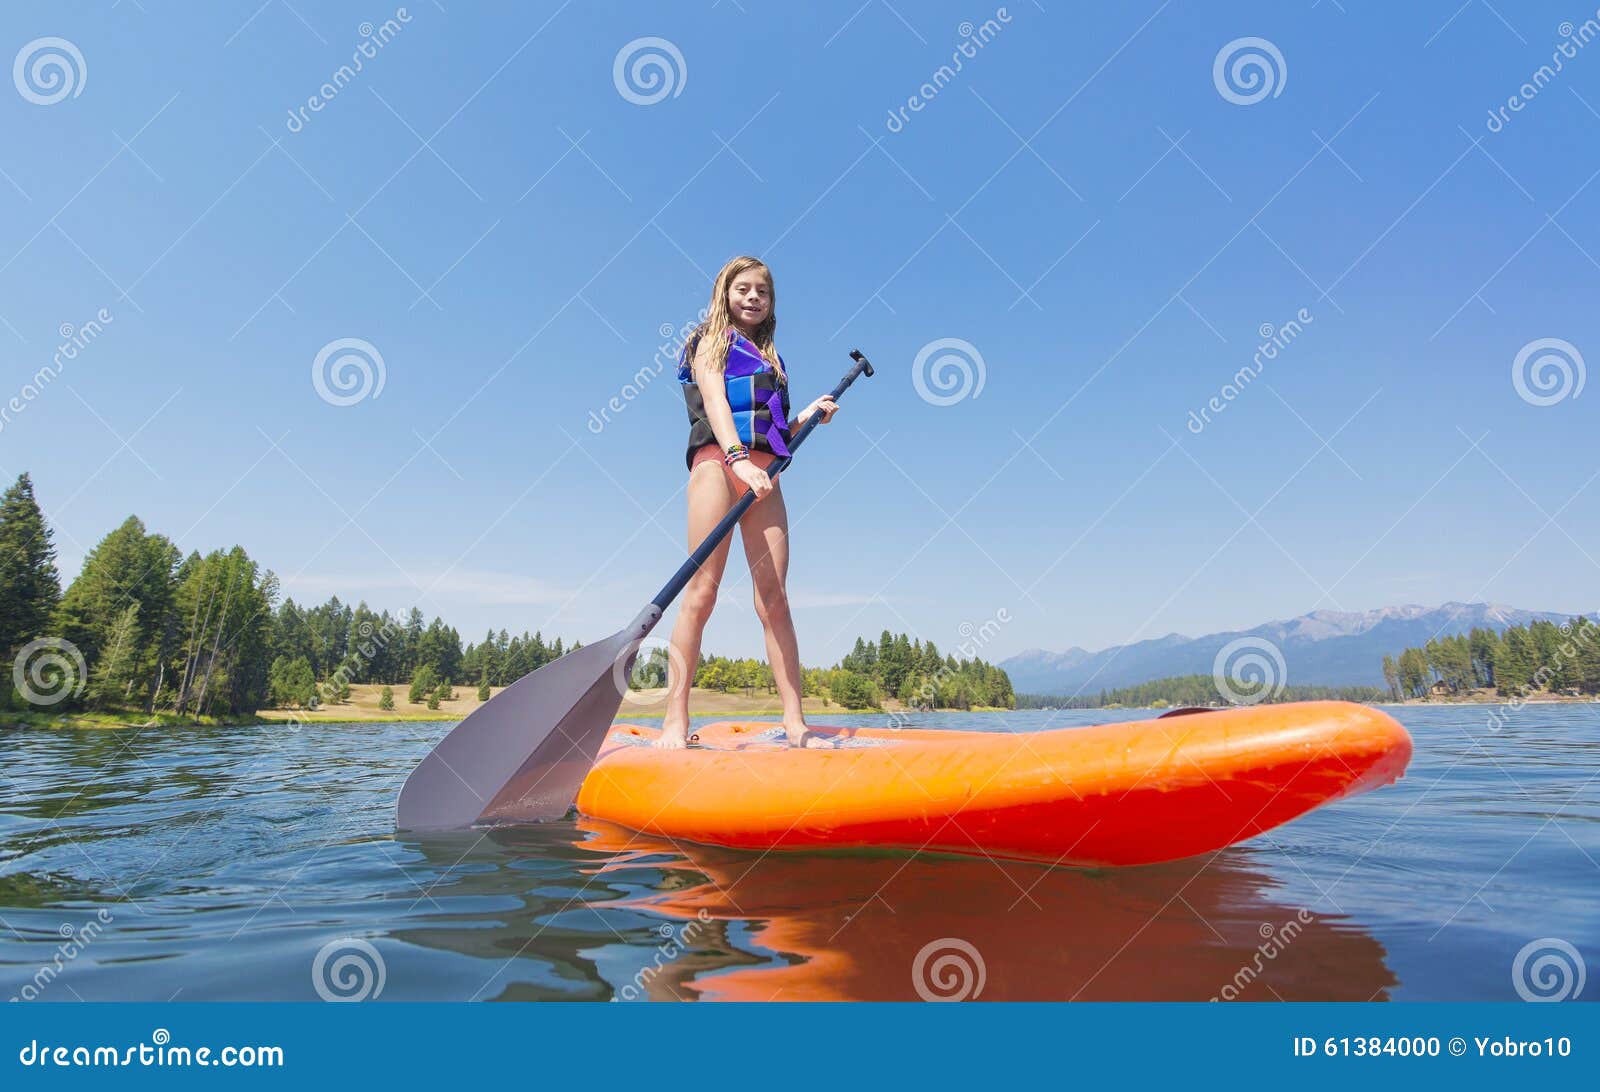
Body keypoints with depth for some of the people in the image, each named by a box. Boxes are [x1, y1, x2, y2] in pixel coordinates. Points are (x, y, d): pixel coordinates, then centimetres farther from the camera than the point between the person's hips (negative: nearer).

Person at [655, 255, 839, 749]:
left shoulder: (769, 357, 30)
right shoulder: (711, 339, 14)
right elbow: (714, 400, -5)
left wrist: (808, 415, 10)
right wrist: (740, 458, -21)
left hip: (764, 474, 5)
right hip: (718, 459, -5)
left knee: (774, 598, -5)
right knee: (701, 593, -14)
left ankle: (795, 725, -9)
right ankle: (675, 722, -14)